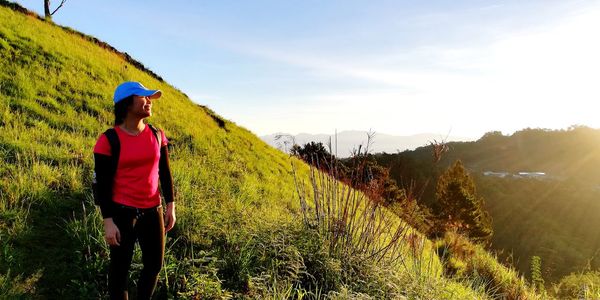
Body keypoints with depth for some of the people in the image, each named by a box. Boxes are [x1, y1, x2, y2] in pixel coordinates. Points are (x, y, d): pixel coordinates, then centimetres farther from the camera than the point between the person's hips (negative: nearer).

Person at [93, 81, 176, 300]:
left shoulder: (157, 135, 3)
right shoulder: (109, 140, -11)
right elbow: (102, 184, -10)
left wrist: (171, 206, 7)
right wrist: (108, 221, -13)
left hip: (153, 211, 5)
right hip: (122, 213, -5)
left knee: (155, 264, 15)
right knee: (120, 268, 8)